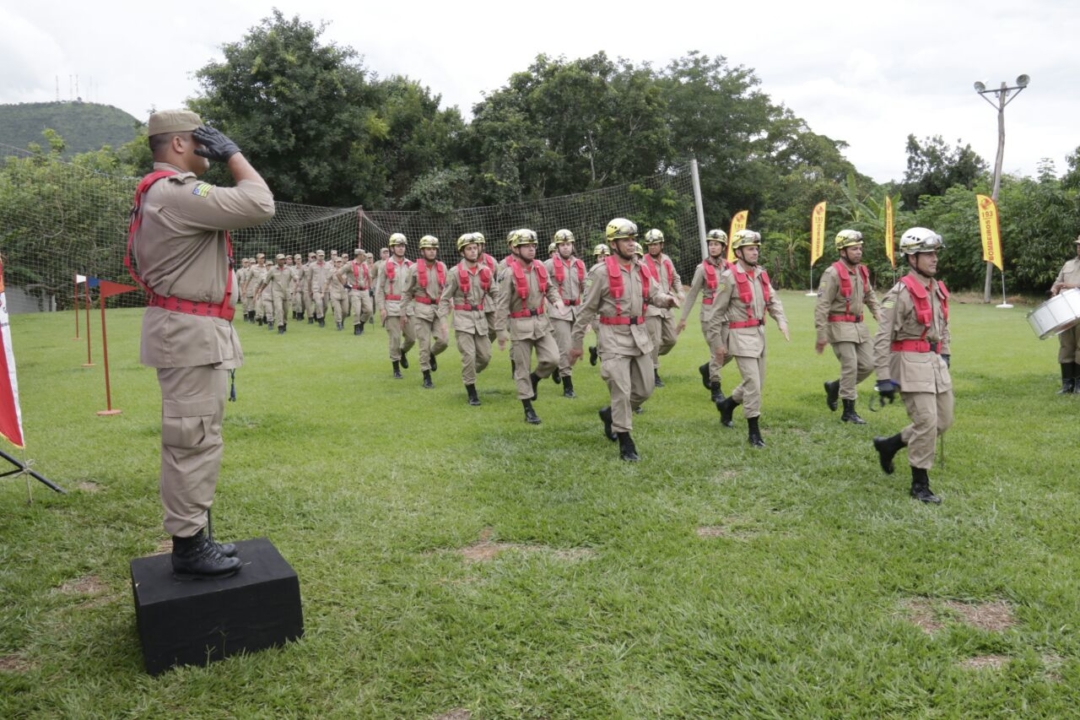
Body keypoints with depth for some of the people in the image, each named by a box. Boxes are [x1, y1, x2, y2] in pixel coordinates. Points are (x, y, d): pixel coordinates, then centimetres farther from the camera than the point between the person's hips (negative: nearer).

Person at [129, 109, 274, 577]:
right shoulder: (176, 192, -18)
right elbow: (259, 206, -20)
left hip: (193, 330, 11)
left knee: (195, 439, 15)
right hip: (191, 332, -11)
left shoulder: (163, 193, 17)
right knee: (194, 441, -5)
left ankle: (194, 538, 24)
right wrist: (233, 153, -11)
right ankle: (188, 548, 4)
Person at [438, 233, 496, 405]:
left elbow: (494, 293, 12)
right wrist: (443, 320, -7)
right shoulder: (455, 272, -5)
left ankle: (468, 376, 35)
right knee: (469, 355, -7)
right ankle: (471, 392, 7)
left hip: (481, 317, 4)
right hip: (463, 318, -4)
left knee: (485, 355, 6)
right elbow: (445, 298, -2)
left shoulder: (486, 271, 5)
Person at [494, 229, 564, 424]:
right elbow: (501, 304, -13)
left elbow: (549, 288, 19)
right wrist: (501, 331, -15)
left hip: (541, 321, 5)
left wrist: (557, 300, -3)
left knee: (552, 359, -5)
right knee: (522, 369, 4)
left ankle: (535, 379, 26)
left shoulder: (540, 267, 3)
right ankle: (528, 410, 15)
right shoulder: (509, 272, -14)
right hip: (520, 325, -5)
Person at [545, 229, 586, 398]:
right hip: (559, 311, -5)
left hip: (576, 310, 5)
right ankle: (568, 386, 2)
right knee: (565, 348, -7)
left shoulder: (579, 264, 10)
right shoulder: (549, 264, -5)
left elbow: (585, 290, 17)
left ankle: (557, 367, 39)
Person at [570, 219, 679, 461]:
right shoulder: (602, 272, -9)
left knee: (645, 390, 13)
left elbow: (654, 294, 9)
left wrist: (668, 299, -16)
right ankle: (625, 443, 6)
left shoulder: (641, 269, 9)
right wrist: (577, 343, -2)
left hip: (640, 334, 7)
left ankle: (610, 414, 36)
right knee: (622, 391, -6)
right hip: (615, 336, -6)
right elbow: (588, 309, -5)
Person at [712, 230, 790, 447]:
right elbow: (717, 312, -9)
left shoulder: (761, 273, 9)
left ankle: (727, 404, 40)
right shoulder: (729, 277, -12)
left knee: (757, 383, 16)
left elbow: (773, 300, 13)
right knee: (753, 383, -9)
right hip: (741, 335, -8)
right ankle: (754, 431, 2)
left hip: (759, 333, 8)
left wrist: (781, 320, -6)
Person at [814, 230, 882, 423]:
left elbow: (870, 296, 23)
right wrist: (821, 335, -16)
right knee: (850, 367, -7)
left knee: (867, 365, 7)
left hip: (859, 326, 8)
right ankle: (849, 411, 5)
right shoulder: (833, 273, -13)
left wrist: (879, 315, 9)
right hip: (840, 327, -8)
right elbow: (822, 305, -15)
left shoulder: (862, 271, 10)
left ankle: (834, 387, 27)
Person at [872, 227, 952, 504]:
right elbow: (882, 339, -16)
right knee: (927, 422, -8)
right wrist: (884, 378, -19)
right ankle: (920, 485, 7)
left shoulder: (938, 290, 11)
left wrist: (945, 357, 21)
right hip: (911, 364, -8)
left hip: (935, 361, 8)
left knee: (944, 421, 11)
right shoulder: (900, 293, -14)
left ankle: (889, 445, 30)